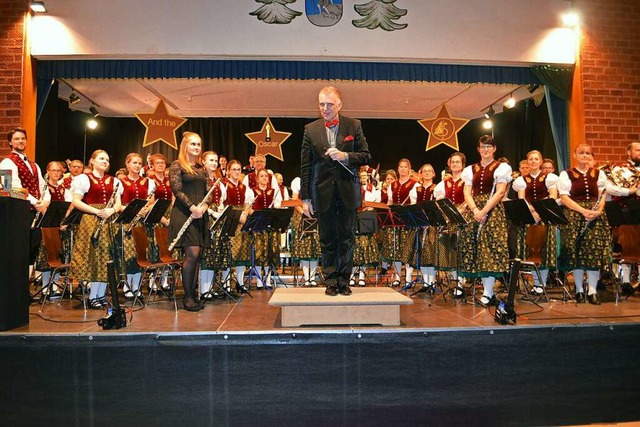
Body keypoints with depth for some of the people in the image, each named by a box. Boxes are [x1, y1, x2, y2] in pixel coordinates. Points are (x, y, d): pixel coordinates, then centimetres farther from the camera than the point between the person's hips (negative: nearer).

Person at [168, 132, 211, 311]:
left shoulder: (201, 168, 18)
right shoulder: (177, 166, -1)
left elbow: (207, 191, 16)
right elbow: (177, 190, -9)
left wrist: (204, 205, -4)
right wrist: (192, 207, -18)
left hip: (200, 215, 6)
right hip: (184, 214, -6)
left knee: (196, 255, 5)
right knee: (192, 254, -12)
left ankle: (192, 294, 14)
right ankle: (188, 297, -1)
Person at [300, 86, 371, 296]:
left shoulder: (354, 126, 2)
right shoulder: (311, 129, 3)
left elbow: (365, 156, 2)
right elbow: (305, 166, 1)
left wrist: (345, 156, -17)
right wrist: (305, 198, -2)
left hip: (347, 191, 0)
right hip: (323, 192, 0)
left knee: (347, 237, 6)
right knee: (327, 239, 6)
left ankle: (344, 280, 17)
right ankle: (331, 281, 17)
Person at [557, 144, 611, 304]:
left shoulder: (599, 174, 13)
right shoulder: (566, 174, 4)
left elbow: (603, 195, 7)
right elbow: (564, 197, -4)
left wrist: (598, 210, -13)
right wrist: (583, 210, -15)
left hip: (595, 216, 2)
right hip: (574, 216, -2)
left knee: (595, 251, -4)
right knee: (577, 251, -4)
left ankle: (592, 291, 3)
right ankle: (579, 290, 8)